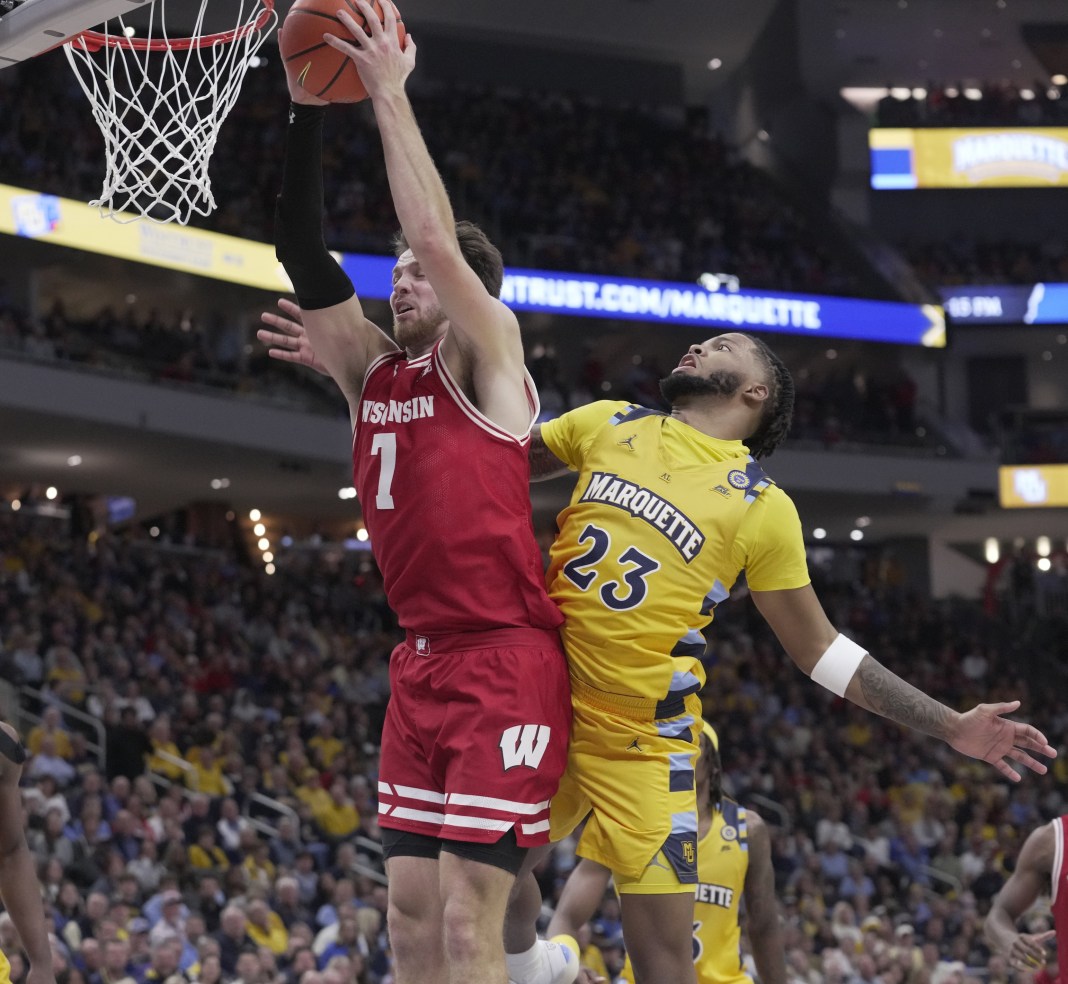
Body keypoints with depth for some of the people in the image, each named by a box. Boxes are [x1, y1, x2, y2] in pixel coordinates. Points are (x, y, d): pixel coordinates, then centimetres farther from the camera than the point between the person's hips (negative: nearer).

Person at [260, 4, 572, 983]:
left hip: (506, 662, -7)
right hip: (422, 662, 7)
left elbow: (438, 237, -20)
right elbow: (303, 253, 5)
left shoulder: (487, 356, -4)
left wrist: (389, 92, -15)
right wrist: (307, 110, -5)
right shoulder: (373, 370, 13)